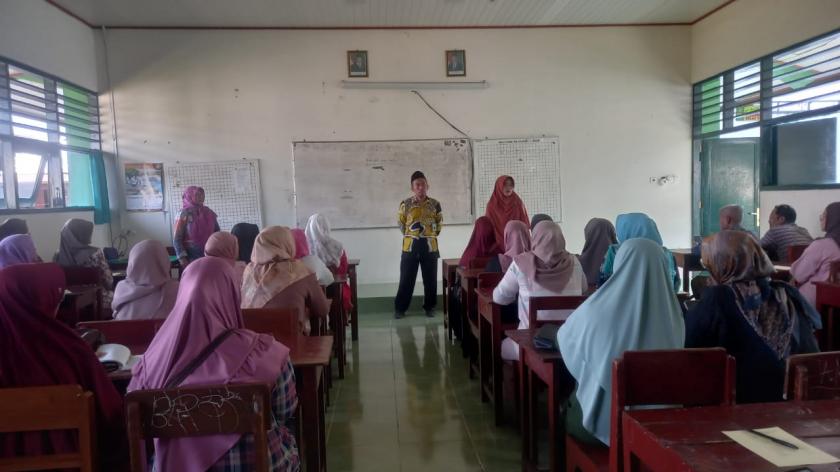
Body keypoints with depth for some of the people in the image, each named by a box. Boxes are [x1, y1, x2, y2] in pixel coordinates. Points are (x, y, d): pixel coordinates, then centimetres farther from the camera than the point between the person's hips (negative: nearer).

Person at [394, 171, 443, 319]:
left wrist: (432, 234, 10)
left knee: (430, 279, 7)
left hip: (429, 245, 1)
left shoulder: (435, 204, 1)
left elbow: (440, 222, 15)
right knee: (406, 279, 2)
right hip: (410, 245, -1)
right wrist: (409, 234, 10)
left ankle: (429, 307, 21)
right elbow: (400, 222, 11)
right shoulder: (406, 204, -2)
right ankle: (400, 308, 13)